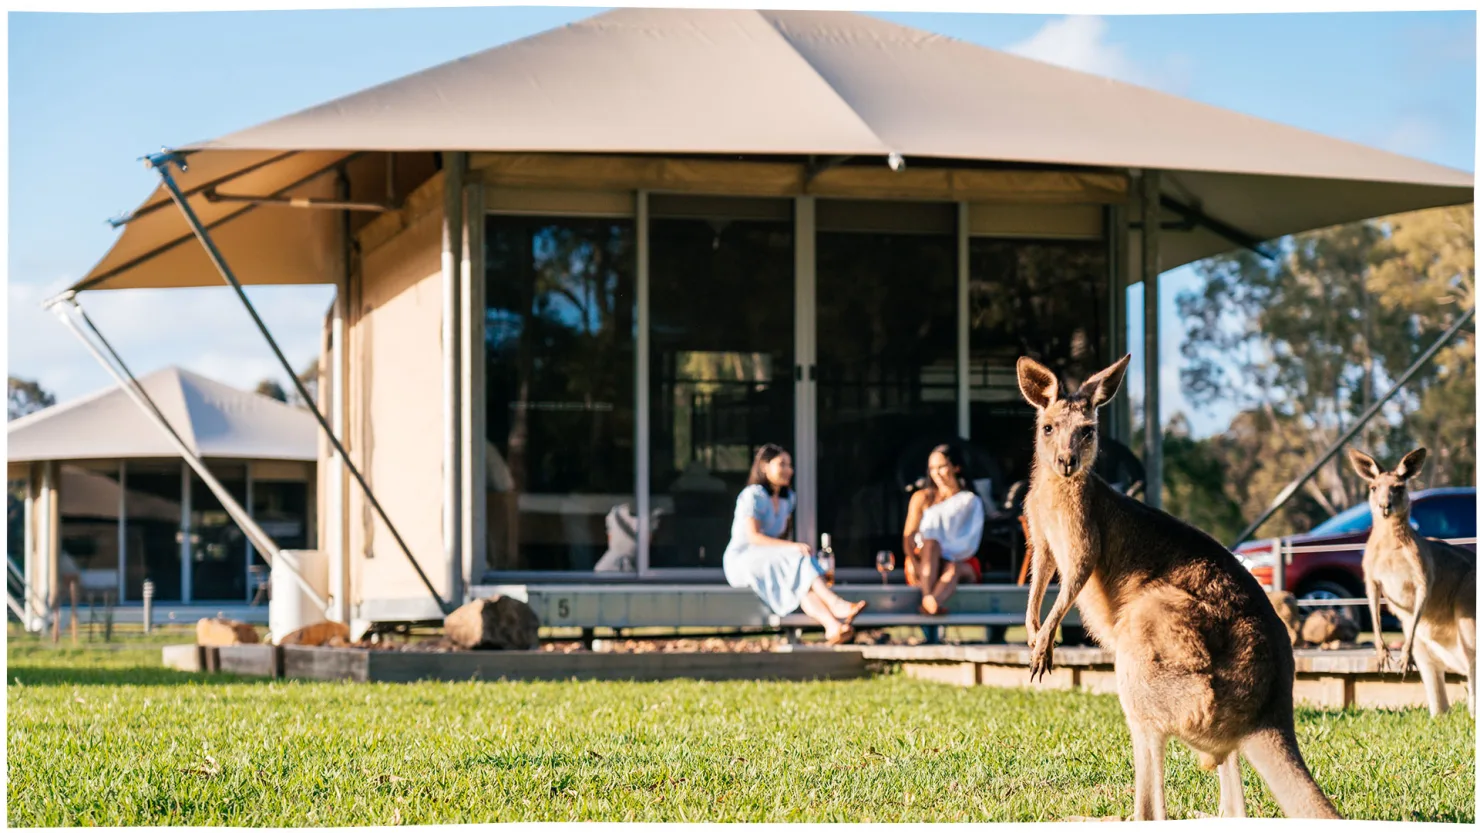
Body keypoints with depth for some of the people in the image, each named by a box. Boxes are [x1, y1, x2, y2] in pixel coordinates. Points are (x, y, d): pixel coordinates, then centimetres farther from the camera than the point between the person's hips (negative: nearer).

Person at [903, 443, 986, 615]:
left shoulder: (971, 502, 12)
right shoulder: (922, 498, 16)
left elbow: (971, 543, -1)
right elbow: (909, 536, 4)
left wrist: (948, 555, -20)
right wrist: (913, 563, -16)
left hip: (960, 562, -1)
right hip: (924, 561, 1)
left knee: (953, 569, -37)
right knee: (931, 543, -34)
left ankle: (929, 603, -71)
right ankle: (927, 598, -61)